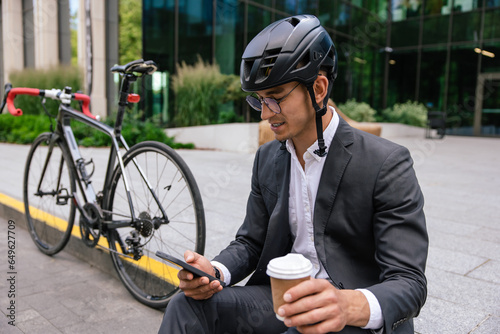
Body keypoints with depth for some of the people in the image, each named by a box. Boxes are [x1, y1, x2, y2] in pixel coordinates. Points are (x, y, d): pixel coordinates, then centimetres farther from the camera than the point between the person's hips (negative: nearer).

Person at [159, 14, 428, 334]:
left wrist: (350, 306, -40)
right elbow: (251, 242, 7)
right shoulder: (267, 158, 3)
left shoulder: (387, 164, -16)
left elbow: (408, 283, -18)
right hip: (283, 297, 4)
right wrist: (214, 271, -14)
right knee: (186, 306, -18)